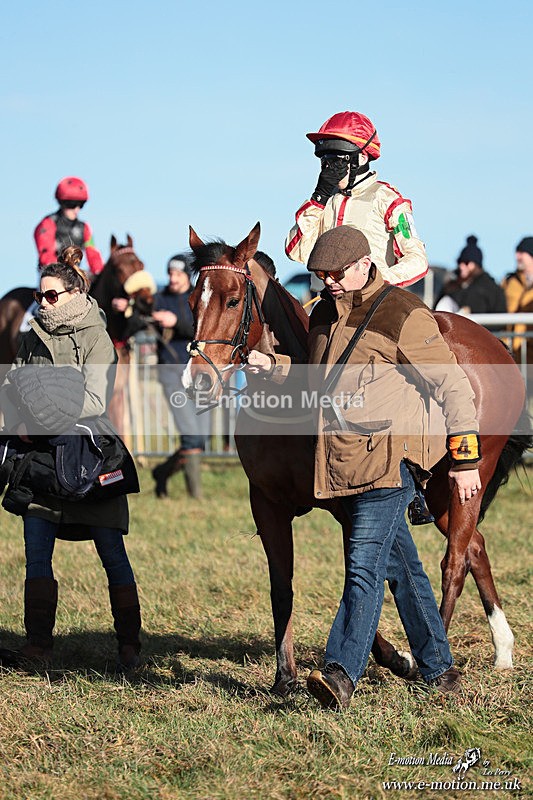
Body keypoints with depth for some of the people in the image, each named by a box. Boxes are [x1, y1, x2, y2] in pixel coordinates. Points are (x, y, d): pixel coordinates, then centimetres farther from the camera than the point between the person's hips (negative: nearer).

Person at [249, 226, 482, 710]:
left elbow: (454, 387, -8)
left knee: (364, 564, -16)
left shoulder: (403, 315, -9)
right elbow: (316, 382, 28)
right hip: (343, 461, 8)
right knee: (400, 566, 14)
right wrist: (272, 369, 10)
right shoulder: (324, 315, 13)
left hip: (390, 457, -7)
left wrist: (465, 460, -10)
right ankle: (439, 668, 24)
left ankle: (342, 674, -24)